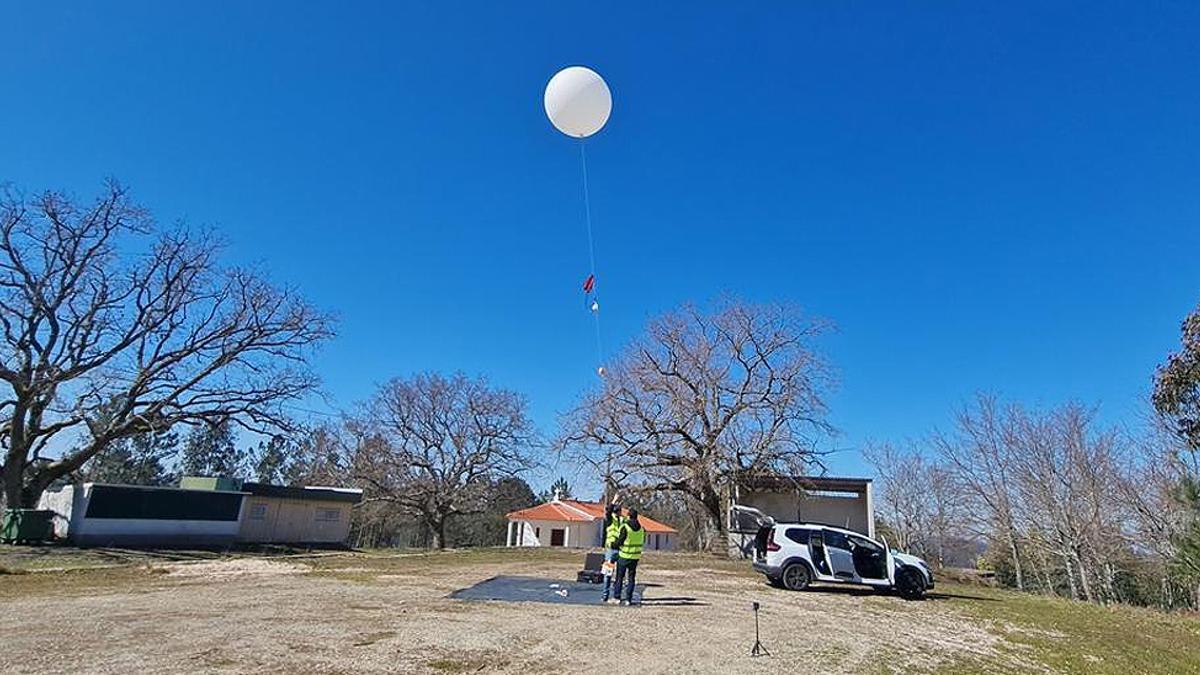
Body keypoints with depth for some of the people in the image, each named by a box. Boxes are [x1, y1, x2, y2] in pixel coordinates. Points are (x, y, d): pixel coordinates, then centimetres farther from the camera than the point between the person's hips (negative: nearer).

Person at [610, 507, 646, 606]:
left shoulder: (625, 527, -16)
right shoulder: (641, 529, 0)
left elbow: (619, 542, -13)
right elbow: (642, 542, 9)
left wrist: (613, 545, 5)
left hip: (624, 556, -4)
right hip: (635, 556, 4)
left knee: (619, 577, 10)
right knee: (631, 578, 10)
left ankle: (617, 597, 13)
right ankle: (628, 599, 9)